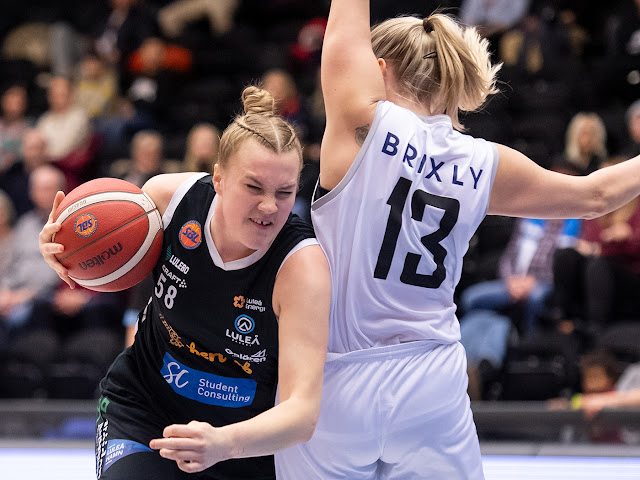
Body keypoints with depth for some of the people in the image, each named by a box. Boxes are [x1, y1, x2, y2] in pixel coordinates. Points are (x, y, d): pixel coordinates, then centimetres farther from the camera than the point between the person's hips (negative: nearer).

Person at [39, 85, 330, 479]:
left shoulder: (302, 264, -27)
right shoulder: (170, 196, -17)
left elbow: (303, 412, -34)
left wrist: (224, 443, -52)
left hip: (249, 438, -1)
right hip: (144, 411, 1)